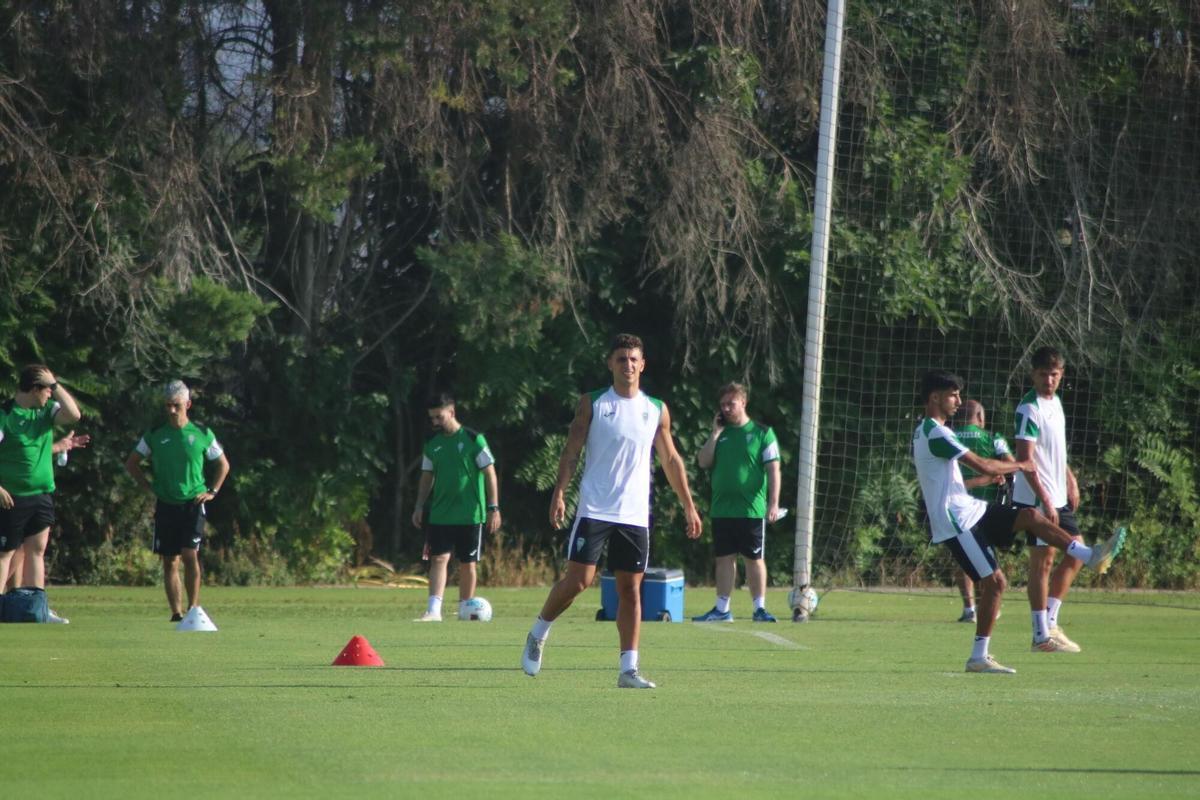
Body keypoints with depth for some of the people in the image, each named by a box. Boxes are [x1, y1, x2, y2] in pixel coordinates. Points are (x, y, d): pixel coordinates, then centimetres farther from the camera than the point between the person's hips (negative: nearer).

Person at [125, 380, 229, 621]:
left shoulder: (202, 434, 2)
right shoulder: (155, 435, 5)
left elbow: (223, 464, 15)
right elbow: (131, 463, 16)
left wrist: (212, 491, 5)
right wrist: (148, 486, 6)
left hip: (193, 504, -2)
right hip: (165, 505, 2)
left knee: (190, 554, -16)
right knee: (169, 561, 2)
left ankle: (194, 608, -7)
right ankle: (176, 612, 6)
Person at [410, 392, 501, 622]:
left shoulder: (473, 439, -6)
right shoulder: (432, 444, 8)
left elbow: (490, 474, -5)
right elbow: (427, 478, 16)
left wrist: (494, 508, -9)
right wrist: (420, 507, 6)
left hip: (470, 514, -3)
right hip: (440, 514, 3)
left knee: (467, 563, 4)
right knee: (439, 558, -10)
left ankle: (465, 610, 14)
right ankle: (434, 610, -18)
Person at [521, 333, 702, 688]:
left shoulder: (656, 410, 11)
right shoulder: (592, 403, 2)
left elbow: (671, 460, 17)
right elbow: (571, 451, -1)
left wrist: (688, 506, 14)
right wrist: (559, 493, -13)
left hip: (635, 515, 3)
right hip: (594, 510, -3)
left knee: (630, 589, 0)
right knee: (578, 579, -9)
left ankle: (628, 669, -1)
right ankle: (538, 634, 15)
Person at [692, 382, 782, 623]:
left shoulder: (761, 433, 0)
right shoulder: (720, 434, 12)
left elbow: (773, 470, -3)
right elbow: (704, 462, 3)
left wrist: (774, 503, -11)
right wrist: (715, 433, -3)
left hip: (752, 510, -4)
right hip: (721, 510, 4)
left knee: (754, 558, 0)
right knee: (724, 558, 6)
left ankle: (760, 608, 5)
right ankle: (722, 609, 10)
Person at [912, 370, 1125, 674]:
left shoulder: (923, 432, 16)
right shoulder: (936, 434, -18)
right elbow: (983, 466, -20)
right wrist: (1018, 466, -3)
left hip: (968, 510, 10)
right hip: (957, 521, -10)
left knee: (1029, 516, 1)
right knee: (993, 581, -10)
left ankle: (1091, 556, -4)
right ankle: (979, 657, -5)